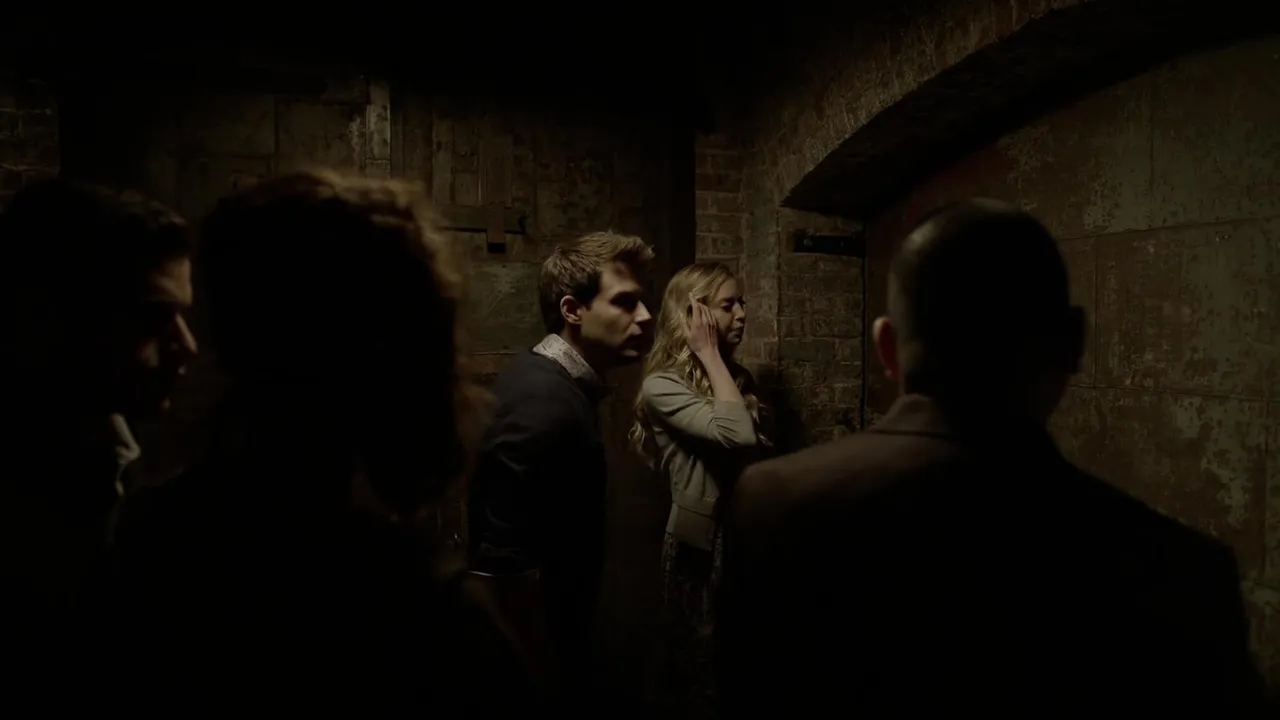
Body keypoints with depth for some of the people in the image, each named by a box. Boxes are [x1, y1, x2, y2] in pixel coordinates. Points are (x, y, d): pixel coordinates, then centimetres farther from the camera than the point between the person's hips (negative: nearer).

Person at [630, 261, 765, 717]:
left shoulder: (738, 377, 6)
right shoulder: (663, 385, -15)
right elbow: (735, 433, -29)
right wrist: (709, 354, -20)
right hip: (702, 546, -6)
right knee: (705, 672, 9)